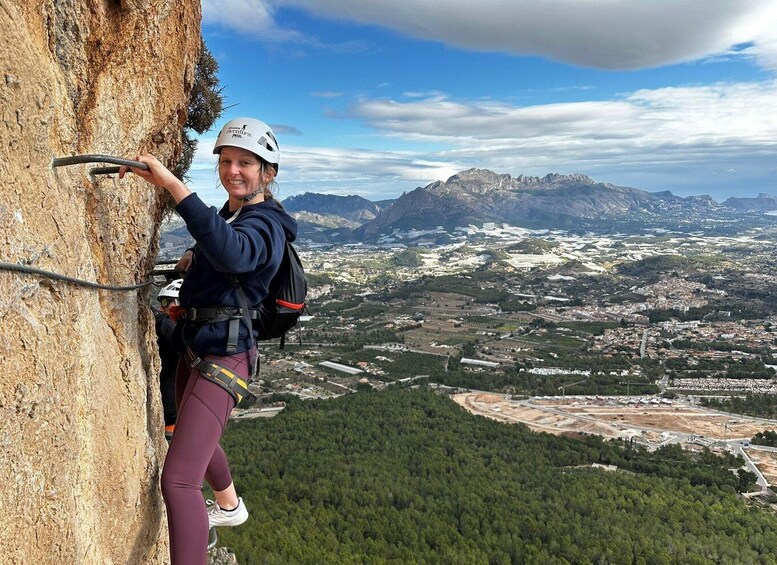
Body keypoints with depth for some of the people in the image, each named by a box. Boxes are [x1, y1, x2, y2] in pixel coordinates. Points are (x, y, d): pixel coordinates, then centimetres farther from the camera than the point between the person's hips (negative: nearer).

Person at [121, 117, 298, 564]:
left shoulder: (264, 224, -19)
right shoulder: (232, 212, 10)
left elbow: (233, 253, -44)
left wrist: (172, 184, -46)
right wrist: (198, 259, 10)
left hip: (223, 356, -11)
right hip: (195, 348, 11)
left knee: (177, 480, -15)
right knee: (195, 439, 31)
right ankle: (230, 507, 58)